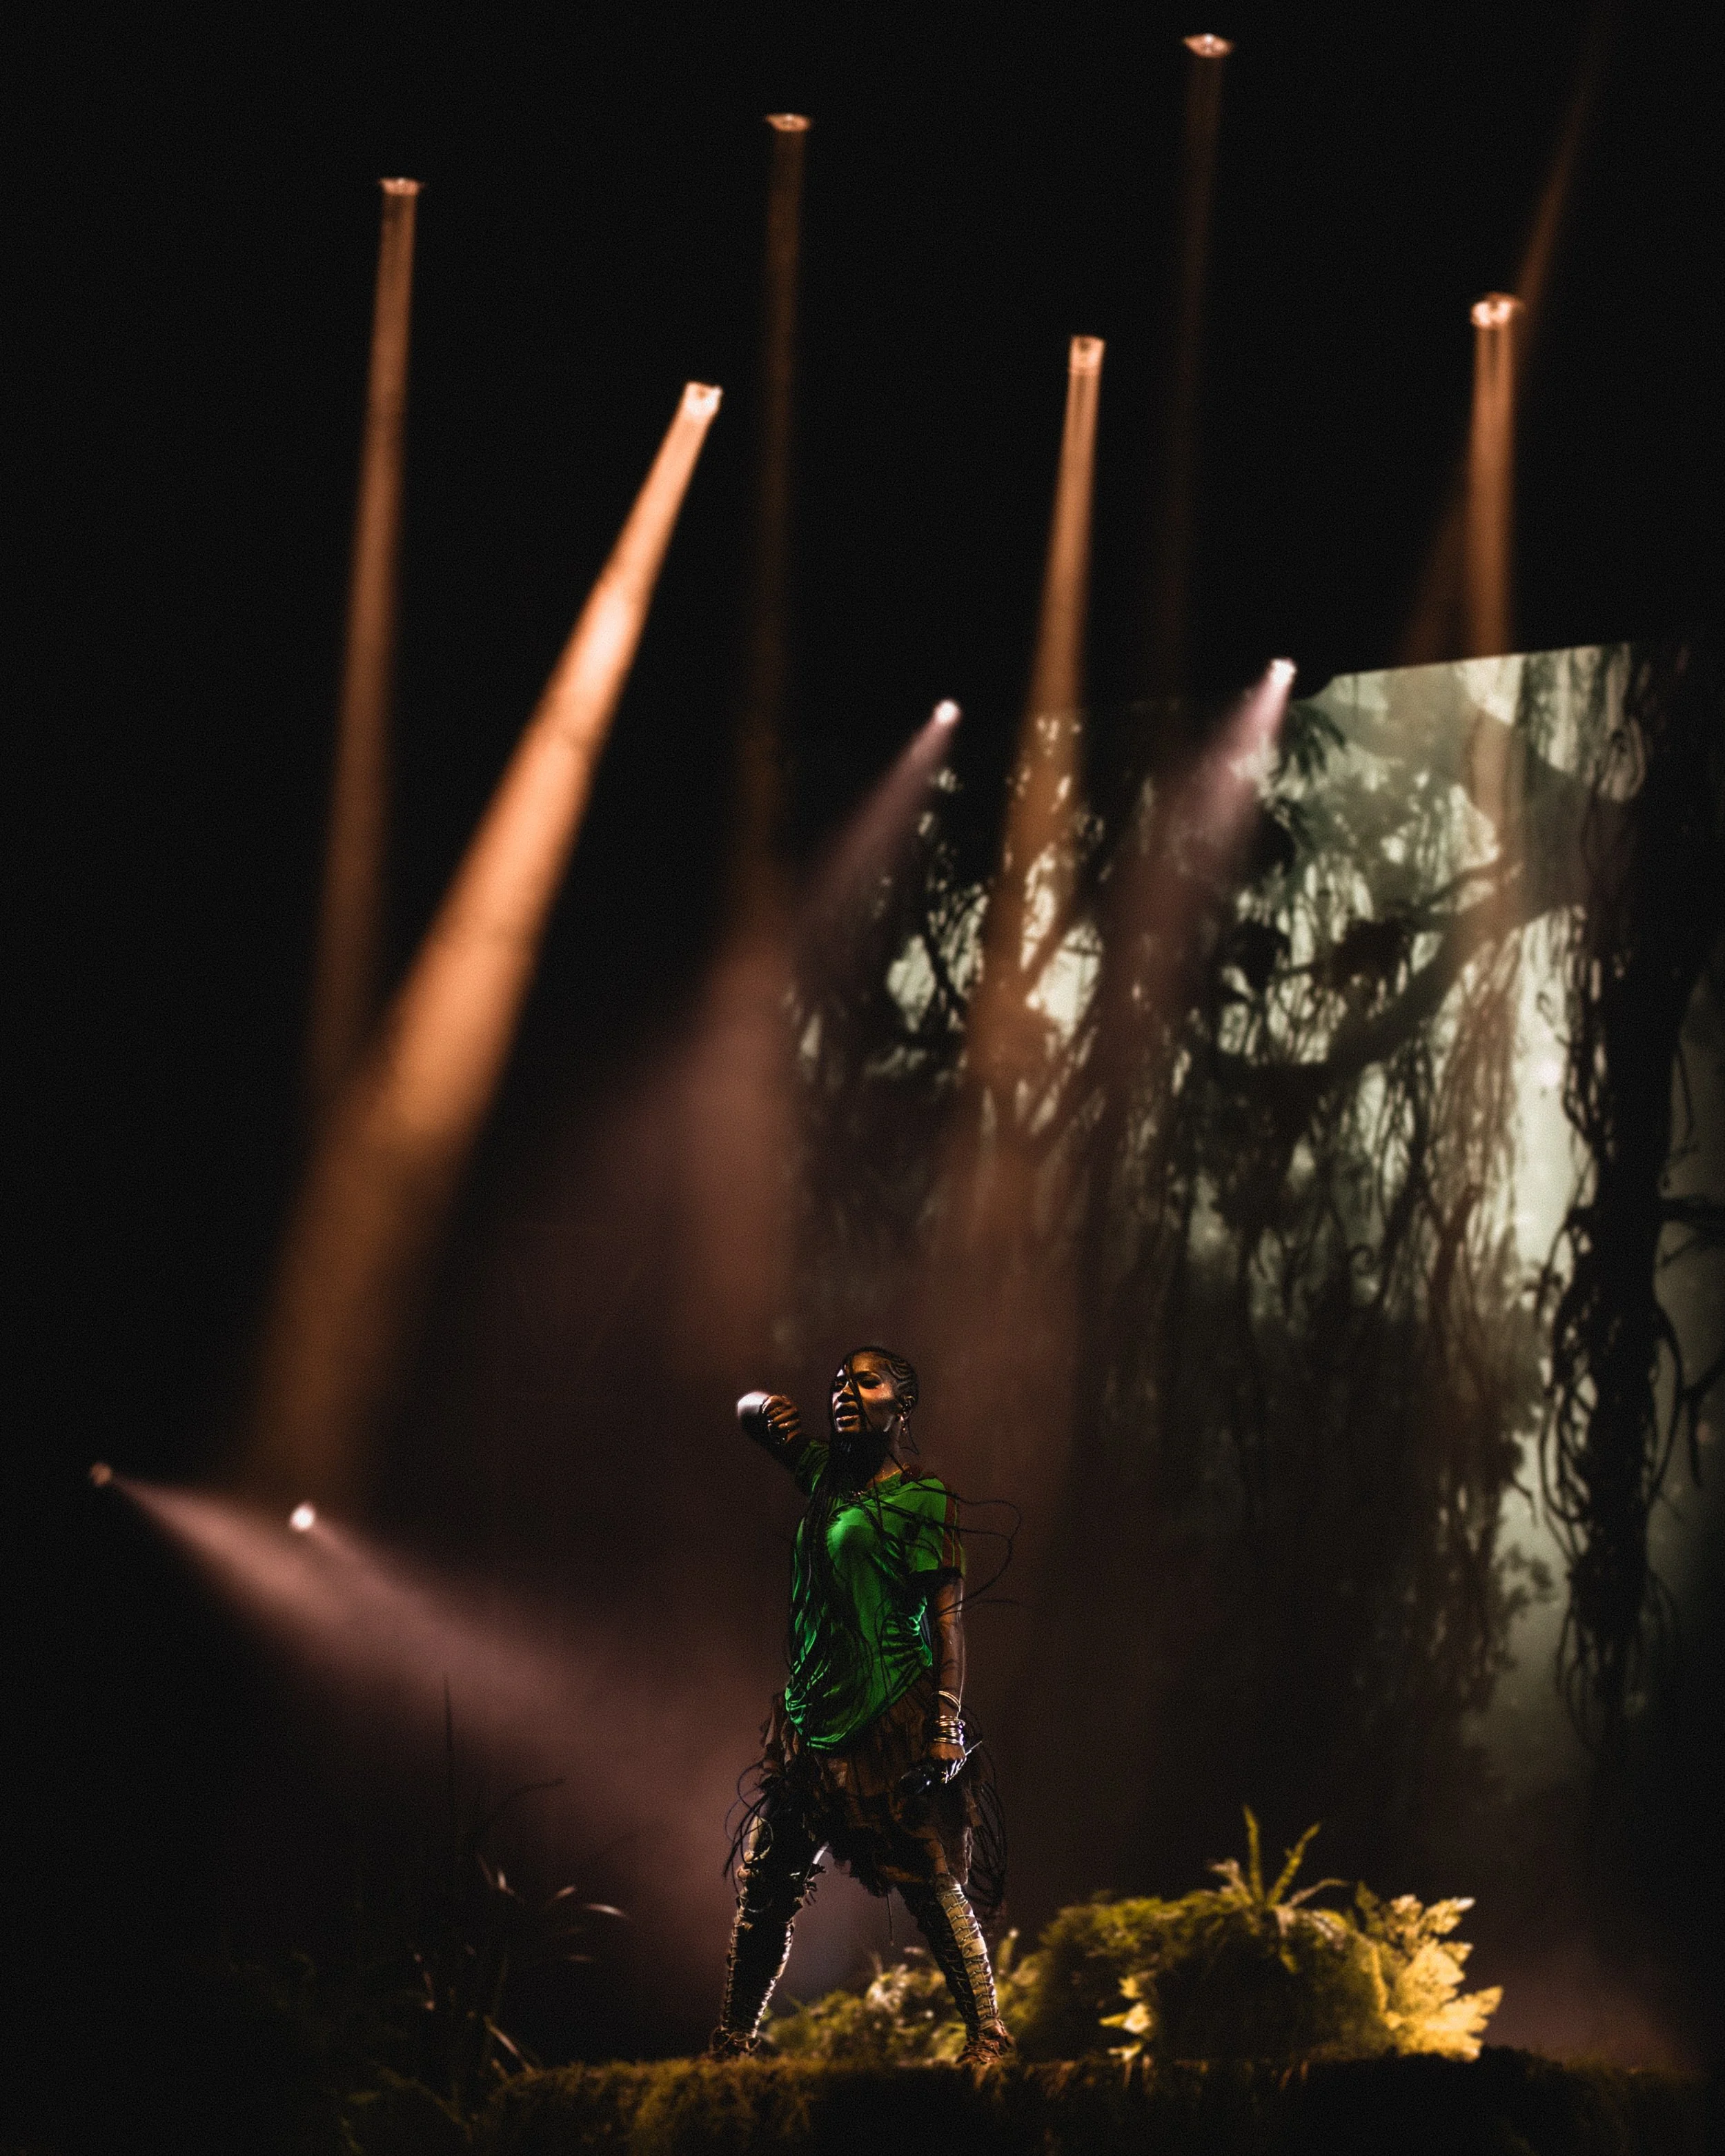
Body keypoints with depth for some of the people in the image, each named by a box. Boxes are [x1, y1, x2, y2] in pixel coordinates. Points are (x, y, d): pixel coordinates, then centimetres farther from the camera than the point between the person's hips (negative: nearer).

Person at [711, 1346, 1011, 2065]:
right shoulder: (824, 1474, 15)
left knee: (933, 1889, -5)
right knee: (762, 1885, 5)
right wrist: (768, 1409, 2)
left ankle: (986, 2037, 2)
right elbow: (749, 1411, 28)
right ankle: (731, 2047, 11)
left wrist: (947, 1726, -16)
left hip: (893, 1725, -6)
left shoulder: (926, 1501, -3)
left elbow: (947, 1619, -7)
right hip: (809, 1721, 6)